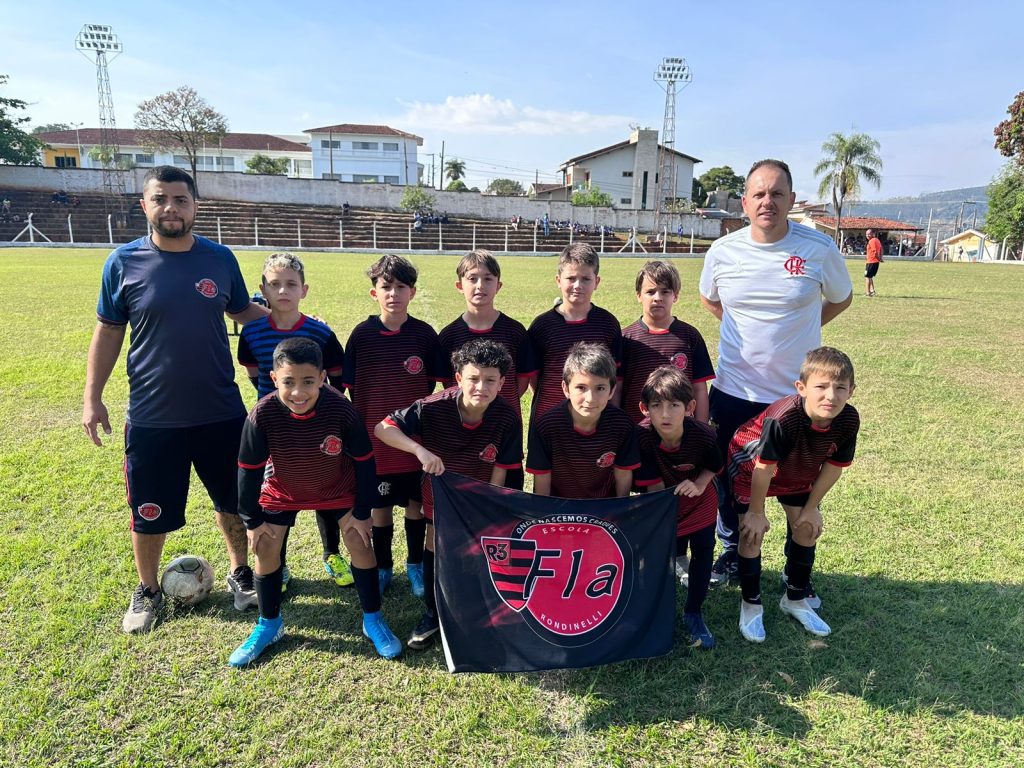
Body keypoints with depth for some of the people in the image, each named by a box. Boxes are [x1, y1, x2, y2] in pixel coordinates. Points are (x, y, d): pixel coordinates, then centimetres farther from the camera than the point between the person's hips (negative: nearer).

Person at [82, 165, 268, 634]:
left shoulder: (220, 259, -2)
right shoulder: (124, 262, -5)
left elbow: (243, 312, 12)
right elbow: (108, 332, 2)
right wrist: (92, 397, -1)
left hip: (221, 413, 1)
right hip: (152, 418, -1)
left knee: (234, 502, 15)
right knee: (149, 514, 12)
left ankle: (240, 574, 38)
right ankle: (147, 591, 36)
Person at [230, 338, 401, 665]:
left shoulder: (342, 410, -34)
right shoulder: (262, 415, -32)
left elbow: (364, 460, -18)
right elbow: (249, 469, -16)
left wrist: (362, 511, -11)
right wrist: (252, 520, -9)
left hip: (338, 489, -1)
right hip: (282, 490, 1)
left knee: (360, 543, -3)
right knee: (265, 548, 0)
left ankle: (373, 619, 16)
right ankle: (268, 625, 23)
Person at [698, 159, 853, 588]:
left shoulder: (819, 249, -9)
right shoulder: (723, 251, -4)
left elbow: (841, 299, 9)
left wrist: (798, 329, 2)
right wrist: (750, 330, 7)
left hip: (798, 395, -1)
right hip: (732, 392, 2)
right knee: (730, 483, 15)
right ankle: (733, 553, 36)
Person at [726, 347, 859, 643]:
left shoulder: (849, 420, -27)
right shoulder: (784, 418, -43)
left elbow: (833, 466, -10)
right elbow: (764, 468, -30)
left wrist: (811, 508, -1)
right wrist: (756, 513, -17)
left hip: (797, 473, 5)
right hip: (750, 466, -5)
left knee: (807, 529, 8)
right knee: (752, 533, -5)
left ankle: (796, 599, 30)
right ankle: (751, 604, 15)